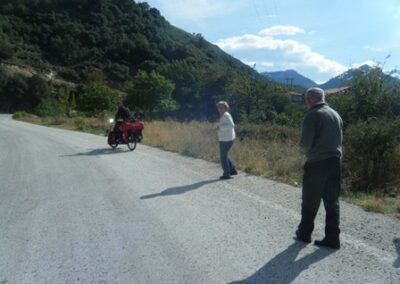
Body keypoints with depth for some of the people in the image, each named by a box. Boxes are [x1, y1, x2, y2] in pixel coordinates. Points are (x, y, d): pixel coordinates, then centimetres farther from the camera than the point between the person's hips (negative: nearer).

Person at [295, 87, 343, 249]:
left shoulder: (312, 115, -11)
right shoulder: (336, 114, 11)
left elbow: (306, 142, -16)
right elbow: (340, 139, 14)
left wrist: (304, 150, 5)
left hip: (317, 163, -6)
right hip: (335, 161, 6)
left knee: (310, 201, 8)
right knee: (332, 201, 9)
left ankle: (304, 233, 21)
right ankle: (332, 238, 12)